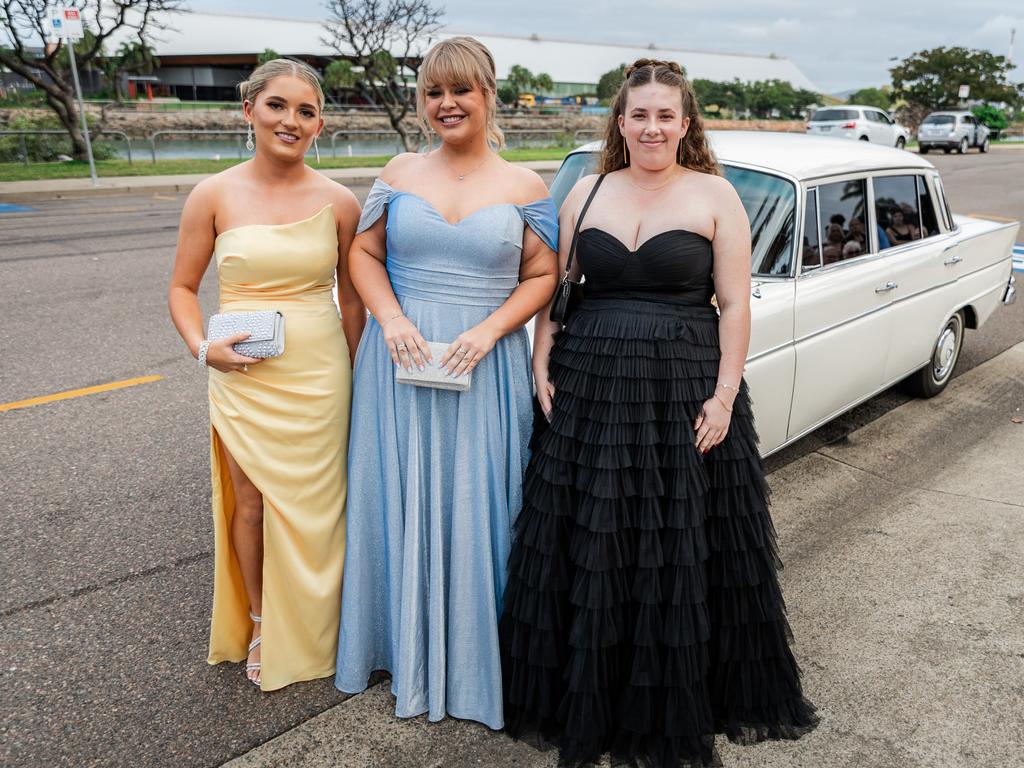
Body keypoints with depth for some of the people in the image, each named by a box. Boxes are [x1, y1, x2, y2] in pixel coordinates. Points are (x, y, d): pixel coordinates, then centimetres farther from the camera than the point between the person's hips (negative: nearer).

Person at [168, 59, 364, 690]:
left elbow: (352, 299, 6)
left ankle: (307, 633, 31)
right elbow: (183, 288, 5)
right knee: (252, 502, 10)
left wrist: (358, 379, 6)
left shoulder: (339, 202, -2)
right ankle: (259, 623, 34)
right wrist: (203, 347, -12)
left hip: (318, 378, 0)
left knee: (313, 507, 8)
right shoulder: (214, 196, -3)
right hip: (243, 378, 0)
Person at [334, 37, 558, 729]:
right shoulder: (401, 174, 7)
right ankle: (408, 647, 30)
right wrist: (391, 319, -9)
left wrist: (487, 332, -14)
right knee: (399, 505, 10)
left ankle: (473, 657, 24)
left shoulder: (525, 188, 2)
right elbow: (365, 253, 8)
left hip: (485, 372, -2)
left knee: (476, 510, 4)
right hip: (401, 364, 2)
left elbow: (542, 277, 1)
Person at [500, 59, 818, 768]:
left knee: (681, 555, 7)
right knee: (584, 551, 8)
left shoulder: (715, 195, 1)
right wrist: (542, 366, 1)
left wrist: (724, 396, -10)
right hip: (589, 388, 3)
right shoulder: (587, 192, 10)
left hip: (686, 391, -2)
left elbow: (735, 303, -3)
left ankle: (674, 707, 29)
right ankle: (584, 700, 29)